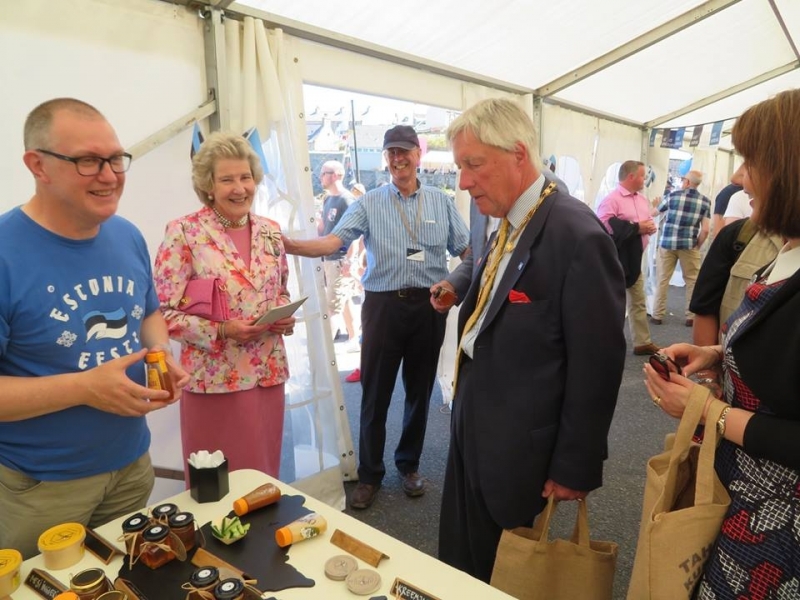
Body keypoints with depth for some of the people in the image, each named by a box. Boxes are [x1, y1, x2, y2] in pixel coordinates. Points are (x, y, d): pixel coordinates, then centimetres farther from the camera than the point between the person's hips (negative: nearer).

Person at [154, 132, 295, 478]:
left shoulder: (269, 231, 5)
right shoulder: (184, 232, -11)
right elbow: (163, 311, -11)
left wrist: (284, 316, -5)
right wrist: (221, 330, -22)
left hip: (268, 373, 5)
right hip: (214, 379, -4)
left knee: (265, 476, 18)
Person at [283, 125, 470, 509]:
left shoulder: (442, 202, 8)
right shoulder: (369, 204, 1)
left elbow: (466, 250, 8)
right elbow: (333, 241, -13)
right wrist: (291, 245, -30)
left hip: (429, 305, 2)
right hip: (384, 305, -2)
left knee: (419, 391, 14)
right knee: (375, 394, 6)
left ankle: (409, 465, 34)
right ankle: (370, 475, 23)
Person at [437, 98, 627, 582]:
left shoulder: (577, 235, -22)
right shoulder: (508, 223, 5)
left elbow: (597, 365, -19)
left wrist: (574, 468, -13)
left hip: (515, 448, -8)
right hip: (475, 428, 8)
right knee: (460, 566, 23)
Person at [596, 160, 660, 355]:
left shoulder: (642, 199, 12)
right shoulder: (612, 199, -15)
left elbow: (649, 220, 19)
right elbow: (605, 227, -28)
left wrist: (650, 227, -6)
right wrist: (637, 228, -21)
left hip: (634, 259, 9)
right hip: (615, 260, -8)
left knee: (638, 303, 14)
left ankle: (642, 342, 24)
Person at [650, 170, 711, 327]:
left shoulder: (673, 196, -1)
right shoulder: (705, 202, 1)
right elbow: (705, 230, -6)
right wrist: (697, 246, 9)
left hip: (667, 243, 0)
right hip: (689, 245, 0)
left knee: (662, 279, 7)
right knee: (692, 281, 10)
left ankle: (657, 315, 10)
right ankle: (691, 317, 12)